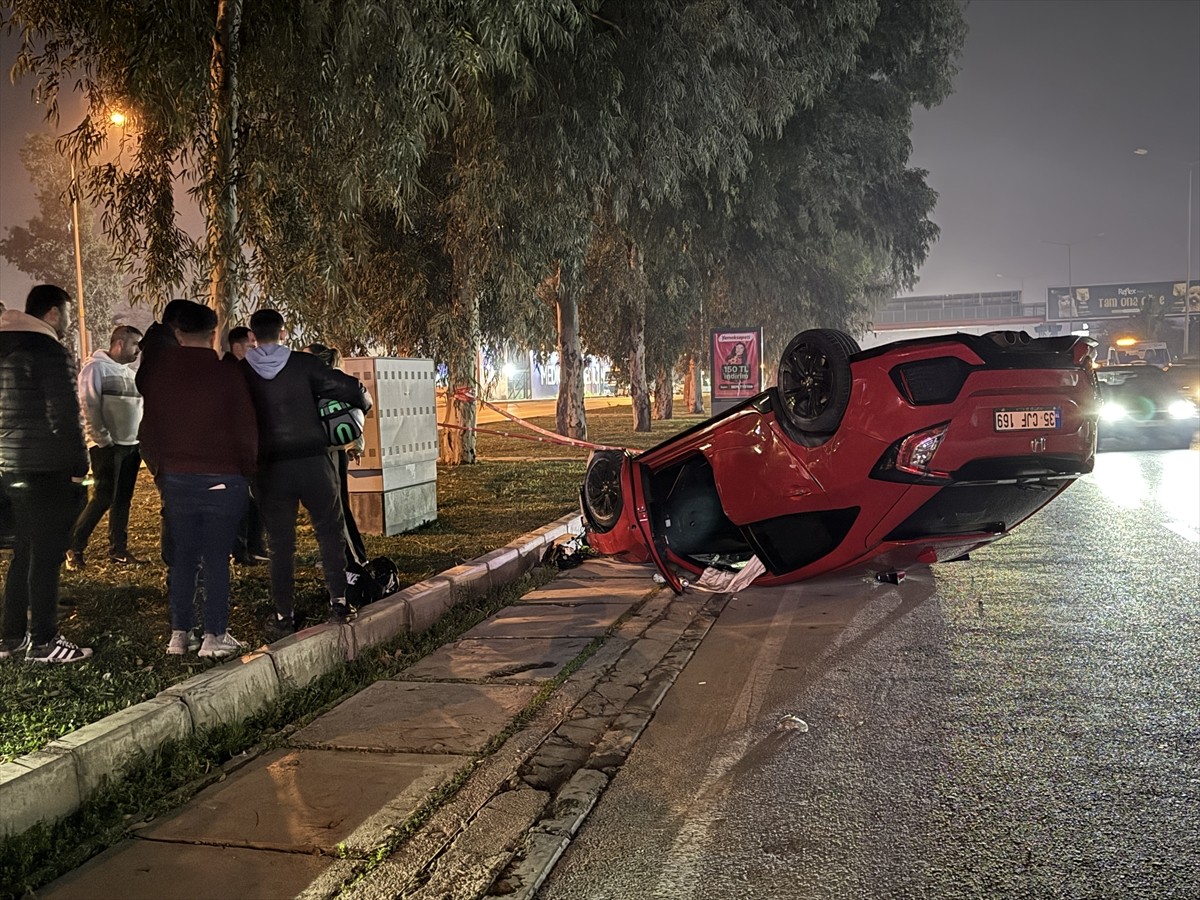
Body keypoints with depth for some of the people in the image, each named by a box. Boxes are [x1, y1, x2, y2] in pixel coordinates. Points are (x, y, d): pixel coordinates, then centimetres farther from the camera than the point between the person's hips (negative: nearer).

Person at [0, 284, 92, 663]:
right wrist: (79, 467, -11)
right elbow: (64, 417, -18)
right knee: (46, 557, -2)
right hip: (48, 471, -9)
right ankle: (43, 643, 5)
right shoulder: (50, 352, -13)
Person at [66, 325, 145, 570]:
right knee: (104, 498, -8)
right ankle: (73, 547, 5)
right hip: (107, 446, -7)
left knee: (123, 500, 8)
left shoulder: (129, 371, 17)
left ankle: (118, 550, 15)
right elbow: (89, 407, -13)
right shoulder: (96, 367, -7)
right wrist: (102, 439, -17)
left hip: (131, 446, 7)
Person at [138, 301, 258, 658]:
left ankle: (179, 635, 16)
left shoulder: (157, 374, 3)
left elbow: (148, 432, 9)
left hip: (175, 479, 4)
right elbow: (246, 431, -6)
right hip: (222, 479, -4)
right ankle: (215, 636, 6)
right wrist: (246, 472, 9)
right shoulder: (227, 376, -10)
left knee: (182, 557, 13)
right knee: (217, 558, 3)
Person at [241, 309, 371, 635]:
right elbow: (348, 388, -7)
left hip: (270, 467, 1)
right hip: (313, 461, -1)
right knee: (330, 531, 13)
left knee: (280, 543, 9)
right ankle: (338, 602, 12)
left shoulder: (241, 372, 0)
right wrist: (364, 403, 14)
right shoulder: (304, 364, -5)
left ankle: (284, 615, 13)